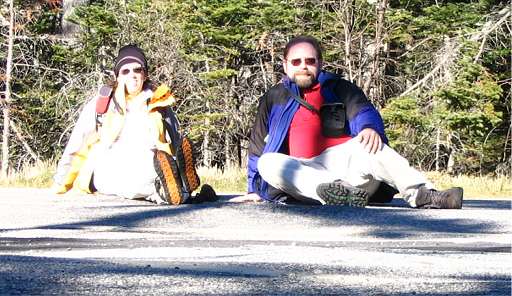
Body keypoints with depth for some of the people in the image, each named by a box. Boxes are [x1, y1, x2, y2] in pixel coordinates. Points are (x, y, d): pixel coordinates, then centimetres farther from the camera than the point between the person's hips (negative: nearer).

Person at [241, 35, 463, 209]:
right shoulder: (273, 99, 23)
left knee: (365, 144, -32)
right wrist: (255, 190, 20)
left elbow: (363, 112, 0)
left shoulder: (339, 88, 19)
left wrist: (370, 128, -24)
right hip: (303, 172, 1)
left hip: (343, 160, 0)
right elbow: (258, 147, 27)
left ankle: (423, 196, -45)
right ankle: (339, 191, -52)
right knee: (268, 163, -30)